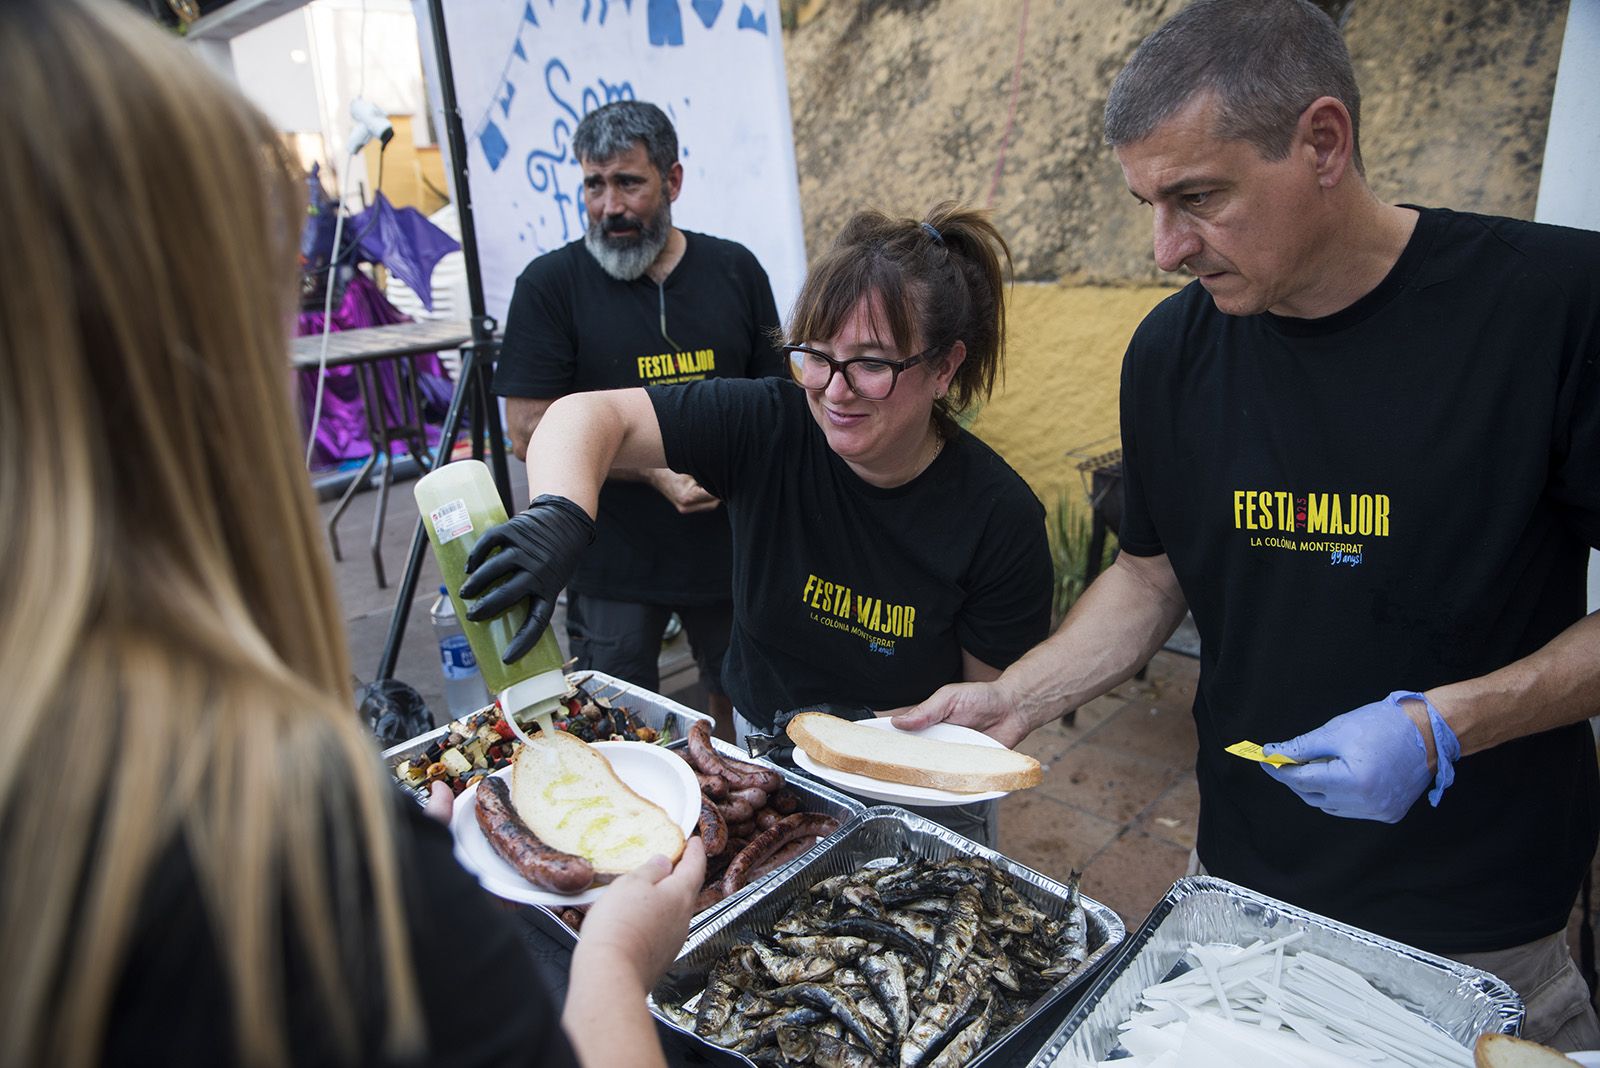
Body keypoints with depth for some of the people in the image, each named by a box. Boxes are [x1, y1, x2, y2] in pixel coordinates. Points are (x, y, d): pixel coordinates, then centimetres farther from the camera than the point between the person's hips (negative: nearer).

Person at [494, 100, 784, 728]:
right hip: (613, 560, -3)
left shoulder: (734, 270, 4)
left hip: (733, 546, 3)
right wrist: (654, 471, -18)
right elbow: (531, 434, -10)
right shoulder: (550, 284, -6)